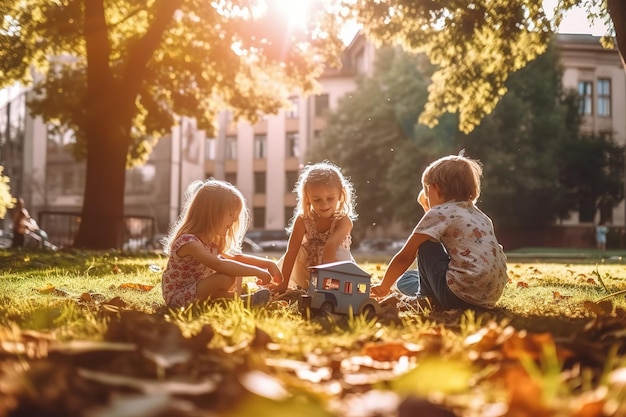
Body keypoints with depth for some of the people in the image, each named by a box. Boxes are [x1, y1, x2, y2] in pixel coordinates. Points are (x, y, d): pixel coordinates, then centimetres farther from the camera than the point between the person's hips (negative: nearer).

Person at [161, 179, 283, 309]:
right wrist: (257, 271, -35)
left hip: (197, 291, 10)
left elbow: (237, 258, 16)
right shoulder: (188, 241, -25)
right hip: (178, 298, -10)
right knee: (226, 278, -30)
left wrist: (268, 264, 4)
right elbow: (219, 265, -38)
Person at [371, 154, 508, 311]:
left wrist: (383, 287, 15)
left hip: (463, 296, -9)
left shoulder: (439, 213, -2)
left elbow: (404, 257, 3)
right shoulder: (479, 215, 19)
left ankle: (427, 297, 14)